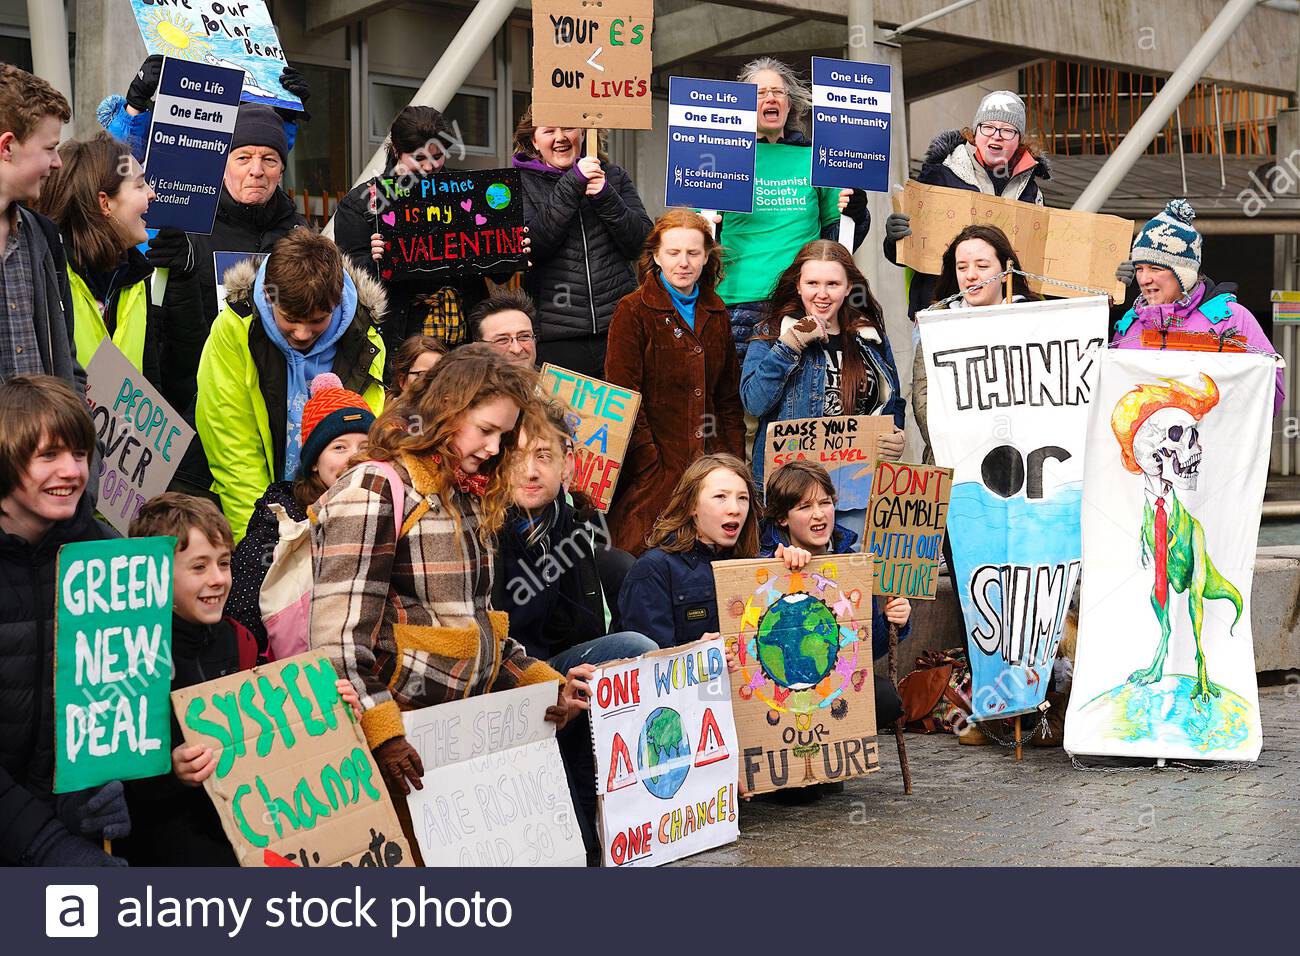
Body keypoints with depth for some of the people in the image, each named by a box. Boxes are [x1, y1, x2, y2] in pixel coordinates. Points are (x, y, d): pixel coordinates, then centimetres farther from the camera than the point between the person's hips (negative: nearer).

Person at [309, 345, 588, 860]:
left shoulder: (468, 499, 17)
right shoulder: (374, 489, -10)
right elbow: (339, 634, -18)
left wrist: (544, 683, 10)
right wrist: (382, 734, -26)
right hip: (407, 740, -8)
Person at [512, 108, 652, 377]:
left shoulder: (614, 176, 13)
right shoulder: (520, 183, 7)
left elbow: (642, 244, 4)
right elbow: (530, 245, -9)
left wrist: (605, 196, -10)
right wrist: (572, 184, -13)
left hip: (618, 327, 2)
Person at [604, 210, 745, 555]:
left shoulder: (715, 312, 14)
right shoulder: (634, 312, -3)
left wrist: (734, 458, 7)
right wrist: (651, 466, -14)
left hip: (711, 461, 5)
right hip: (657, 468, -5)